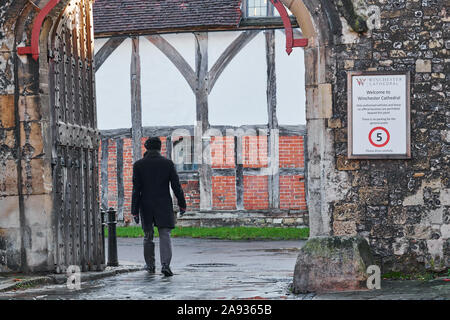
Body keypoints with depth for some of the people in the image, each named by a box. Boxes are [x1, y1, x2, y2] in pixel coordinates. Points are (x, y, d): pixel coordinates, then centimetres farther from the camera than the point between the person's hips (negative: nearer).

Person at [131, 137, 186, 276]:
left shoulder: (138, 165, -3)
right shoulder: (168, 163, -3)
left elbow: (136, 190, -5)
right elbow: (176, 186, -2)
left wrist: (135, 211, -3)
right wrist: (182, 204, 9)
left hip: (146, 207, 1)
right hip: (164, 206, -1)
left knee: (148, 237, 15)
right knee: (165, 235, -2)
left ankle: (150, 265, 25)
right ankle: (165, 264, -19)